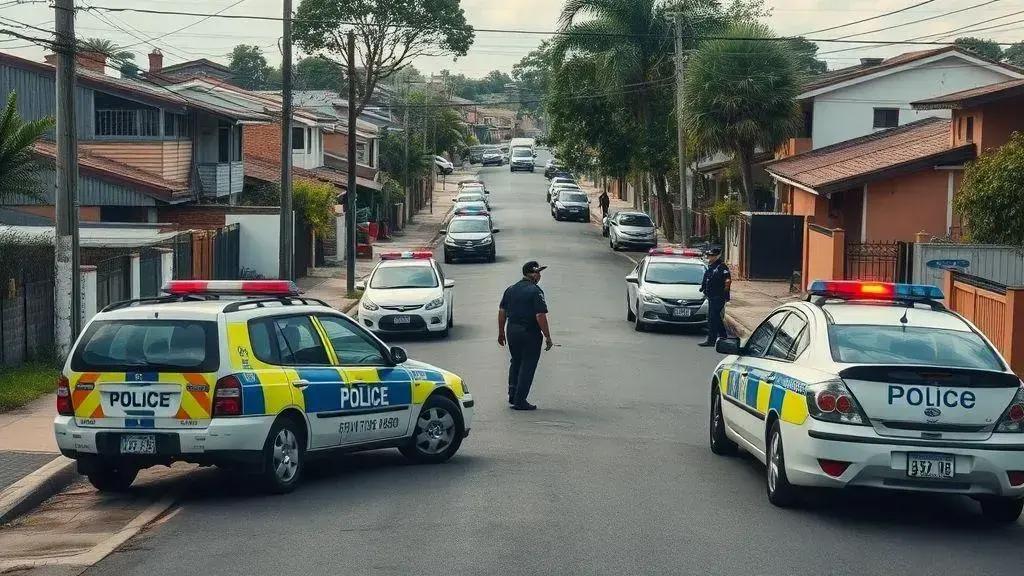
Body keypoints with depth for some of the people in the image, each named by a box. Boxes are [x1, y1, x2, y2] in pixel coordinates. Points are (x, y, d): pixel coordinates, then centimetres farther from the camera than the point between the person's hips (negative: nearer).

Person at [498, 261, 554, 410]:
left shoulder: (510, 290, 7)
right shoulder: (535, 291, -13)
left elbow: (502, 312, 9)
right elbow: (540, 316, -19)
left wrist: (501, 333, 18)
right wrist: (548, 337, -13)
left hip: (512, 331, 6)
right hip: (530, 333, -6)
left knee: (515, 362, 22)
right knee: (527, 366, 2)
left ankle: (513, 395, 18)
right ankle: (520, 401, 1)